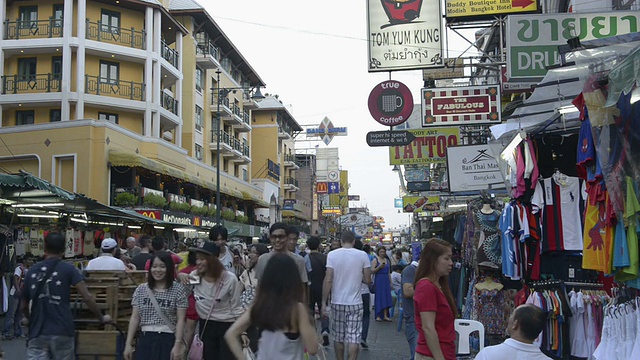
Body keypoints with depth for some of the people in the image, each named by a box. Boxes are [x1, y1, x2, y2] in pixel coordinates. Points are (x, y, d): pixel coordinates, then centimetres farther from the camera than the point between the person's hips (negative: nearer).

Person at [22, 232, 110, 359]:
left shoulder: (32, 271, 10)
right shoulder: (68, 269, 0)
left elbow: (24, 306, 20)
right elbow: (87, 297, -7)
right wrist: (101, 318, 7)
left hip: (37, 334, 2)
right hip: (62, 332, -2)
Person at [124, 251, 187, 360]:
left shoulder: (178, 289, -2)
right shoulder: (141, 290, 7)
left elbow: (180, 320, -5)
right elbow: (135, 318, 8)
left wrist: (177, 345, -11)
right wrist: (128, 343, 4)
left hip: (167, 341, -3)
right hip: (145, 340, 3)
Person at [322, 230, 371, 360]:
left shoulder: (332, 254, -5)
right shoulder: (362, 255, -3)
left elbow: (328, 280, -9)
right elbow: (367, 280, -2)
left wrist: (324, 302, -4)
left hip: (337, 302, 1)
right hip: (355, 302, -1)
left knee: (338, 337, 13)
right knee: (354, 338, 0)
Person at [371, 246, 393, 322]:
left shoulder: (387, 260, 14)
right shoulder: (375, 260, -3)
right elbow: (372, 271, -11)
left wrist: (390, 282, 14)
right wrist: (379, 267, -24)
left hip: (386, 281, 5)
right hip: (378, 281, -5)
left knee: (386, 298, 3)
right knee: (378, 297, -3)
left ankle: (385, 315, 8)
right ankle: (378, 316, 2)